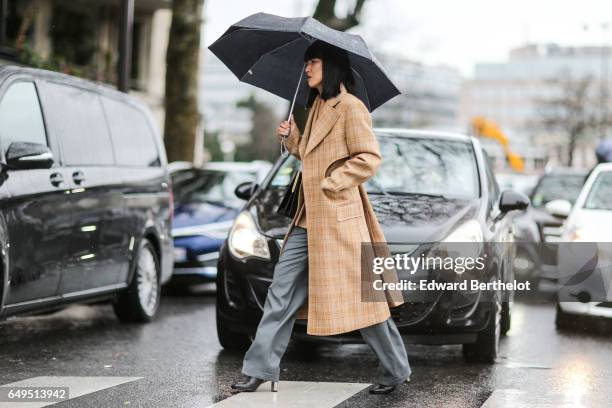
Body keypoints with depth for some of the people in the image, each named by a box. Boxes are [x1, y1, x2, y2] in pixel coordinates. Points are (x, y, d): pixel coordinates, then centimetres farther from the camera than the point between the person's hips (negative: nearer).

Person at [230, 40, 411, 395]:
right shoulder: (317, 107, 17)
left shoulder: (350, 107, -10)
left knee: (360, 296, -2)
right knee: (282, 291, 6)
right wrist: (292, 137, 9)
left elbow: (369, 158, -16)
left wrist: (330, 183, -16)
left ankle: (397, 369, 12)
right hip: (308, 218, 9)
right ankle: (261, 370, 10)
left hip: (338, 218, -9)